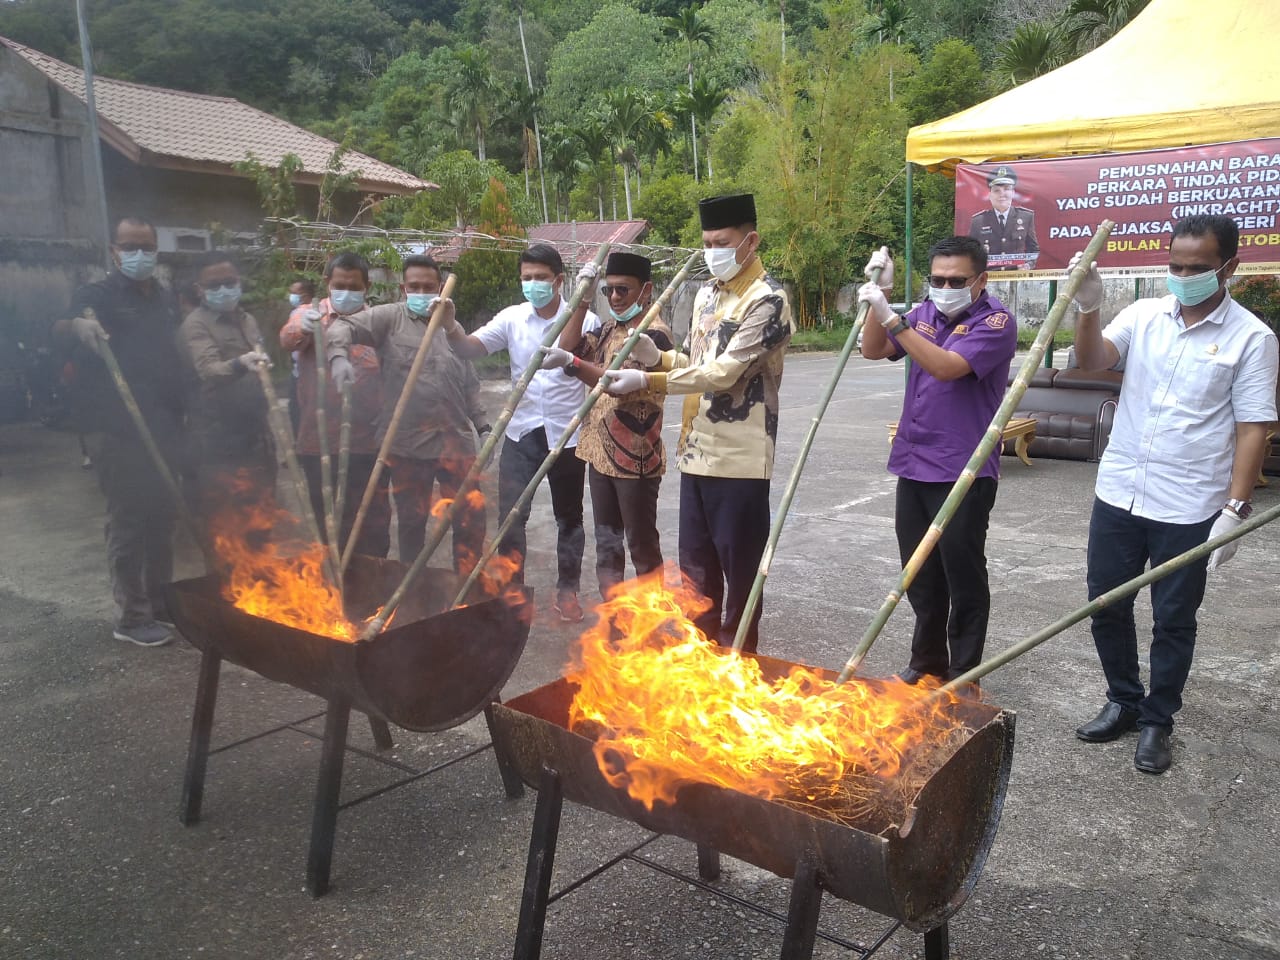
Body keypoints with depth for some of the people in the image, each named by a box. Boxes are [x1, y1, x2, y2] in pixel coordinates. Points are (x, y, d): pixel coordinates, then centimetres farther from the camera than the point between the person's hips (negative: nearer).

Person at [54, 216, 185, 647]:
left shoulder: (166, 300, 15)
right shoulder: (97, 296, -4)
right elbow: (60, 335, -17)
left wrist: (180, 418, 15)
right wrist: (76, 326, -41)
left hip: (164, 427, 7)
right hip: (118, 431, -6)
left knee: (162, 518, 13)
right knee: (128, 521, -2)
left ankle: (160, 604, 25)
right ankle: (131, 616, 7)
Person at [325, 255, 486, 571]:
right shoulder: (390, 317, 4)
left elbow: (471, 386, 19)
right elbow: (343, 327, -10)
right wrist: (339, 357, -30)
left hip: (454, 440, 3)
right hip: (405, 443, -3)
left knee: (471, 519, 1)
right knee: (411, 521, 9)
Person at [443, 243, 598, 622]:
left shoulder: (585, 320, -6)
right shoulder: (512, 318, 0)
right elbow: (470, 348, -10)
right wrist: (451, 328, -28)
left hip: (567, 433, -2)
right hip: (521, 432, 2)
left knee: (569, 516, 12)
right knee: (510, 515, 2)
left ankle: (568, 589, 26)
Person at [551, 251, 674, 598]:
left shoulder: (653, 332, -14)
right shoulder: (609, 327, 13)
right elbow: (569, 347, 4)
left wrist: (572, 363, -40)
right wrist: (583, 298, -1)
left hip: (635, 455, -8)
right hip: (600, 451, 8)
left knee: (642, 543, 2)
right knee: (607, 542, 14)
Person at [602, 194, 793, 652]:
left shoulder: (767, 298, -13)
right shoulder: (707, 293, 14)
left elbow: (723, 372, -21)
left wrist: (646, 381, -21)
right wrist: (658, 356, 1)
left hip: (740, 457, -8)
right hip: (697, 452, 8)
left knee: (739, 571, 5)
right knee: (696, 567, 17)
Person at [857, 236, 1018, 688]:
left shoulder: (995, 321, -11)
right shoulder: (926, 313, 9)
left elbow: (947, 366, -25)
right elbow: (874, 350, 9)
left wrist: (890, 315, -28)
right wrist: (880, 294, -3)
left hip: (963, 475, -7)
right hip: (913, 467, 7)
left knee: (963, 578, 3)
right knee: (920, 577, 16)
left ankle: (963, 676, 16)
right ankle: (927, 661, 31)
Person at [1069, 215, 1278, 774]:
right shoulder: (1143, 316, 3)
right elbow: (1092, 361, -10)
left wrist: (1235, 508, -13)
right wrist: (1088, 308, -27)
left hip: (1189, 509, -3)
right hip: (1118, 495, 4)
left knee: (1173, 621, 9)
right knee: (1106, 606, 13)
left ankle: (1157, 722, 27)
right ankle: (1124, 702, 33)